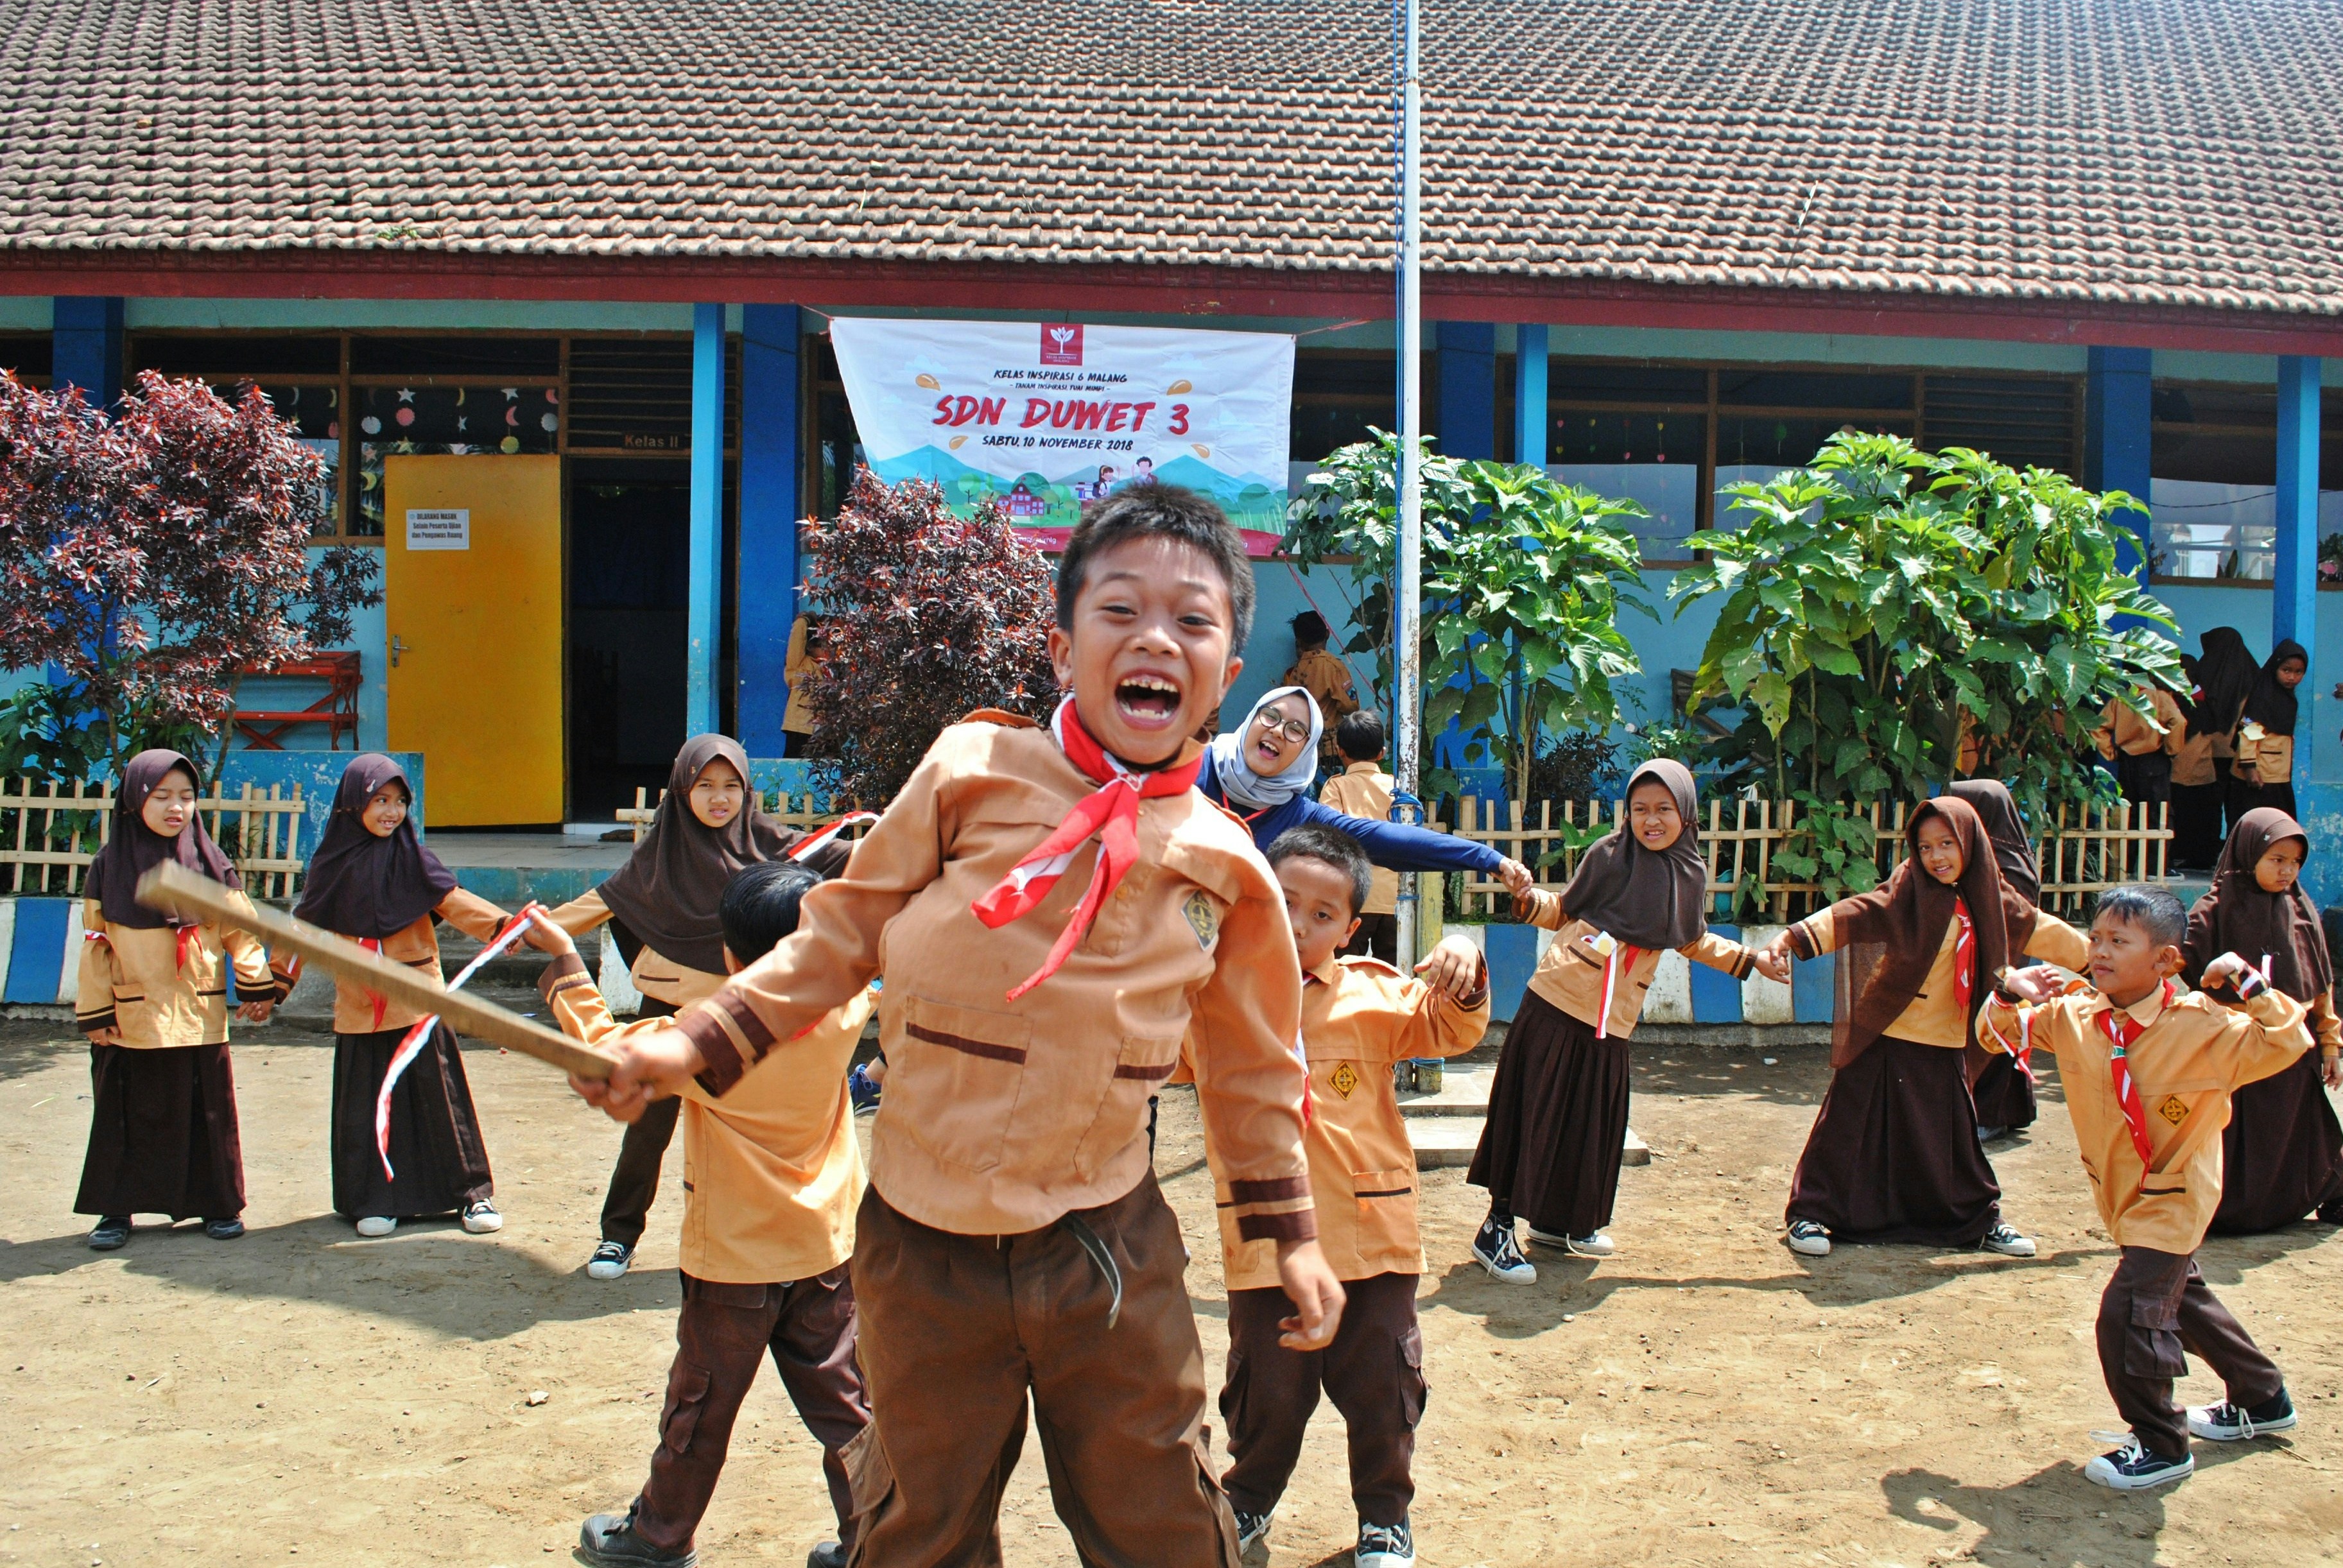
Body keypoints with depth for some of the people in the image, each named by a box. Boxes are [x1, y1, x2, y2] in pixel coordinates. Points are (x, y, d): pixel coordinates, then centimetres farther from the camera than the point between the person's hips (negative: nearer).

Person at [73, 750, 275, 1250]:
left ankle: (220, 1205, 18)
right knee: (127, 1116, 6)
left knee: (208, 1115, 7)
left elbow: (241, 929, 5)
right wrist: (94, 1013, 0)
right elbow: (95, 945, 2)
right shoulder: (109, 868, 1)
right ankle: (116, 1210, 16)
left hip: (200, 1017, 1)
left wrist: (257, 986, -4)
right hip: (131, 1020, 0)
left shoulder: (211, 865, 2)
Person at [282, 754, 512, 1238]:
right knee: (368, 1106, 5)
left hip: (418, 1002, -1)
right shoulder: (334, 865, 4)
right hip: (359, 1008, 2)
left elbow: (453, 902, -11)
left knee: (438, 1097, 2)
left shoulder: (413, 860, 0)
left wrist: (502, 925, -27)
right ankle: (377, 1199, 17)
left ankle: (471, 1192, 9)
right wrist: (276, 980, 13)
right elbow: (305, 925, 13)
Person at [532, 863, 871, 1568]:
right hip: (826, 1252, 3)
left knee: (700, 1409, 13)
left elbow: (604, 1048, -11)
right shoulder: (840, 1015, -12)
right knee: (841, 1404, 11)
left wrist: (565, 963, -2)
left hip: (735, 1262, -3)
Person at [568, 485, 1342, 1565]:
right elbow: (842, 937, 3)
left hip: (1107, 1248, 1)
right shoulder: (972, 772, -7)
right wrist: (700, 1042, -2)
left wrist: (1289, 1229, 13)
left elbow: (1251, 1063, 12)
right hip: (928, 1241, -1)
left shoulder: (1224, 866, 0)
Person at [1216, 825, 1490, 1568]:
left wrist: (1460, 973, -23)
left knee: (1381, 1384, 11)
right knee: (1267, 1388, 12)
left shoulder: (1370, 994, 0)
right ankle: (1250, 1499, 37)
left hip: (1372, 1234, 1)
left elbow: (1448, 1027, -3)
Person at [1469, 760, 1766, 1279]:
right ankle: (1497, 1230, 2)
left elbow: (1693, 942, 23)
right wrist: (1529, 899, -18)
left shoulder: (1690, 875, 7)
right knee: (1534, 1118, -4)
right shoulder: (1609, 856, -6)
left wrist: (1751, 960, 21)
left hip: (1612, 1023, 5)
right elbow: (1565, 912, 1)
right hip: (1555, 1007, -4)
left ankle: (1557, 1221, 32)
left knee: (1592, 1128, 13)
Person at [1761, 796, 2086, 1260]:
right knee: (1849, 1126, -1)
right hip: (1886, 1036, -4)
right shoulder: (1909, 892, -10)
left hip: (1946, 1045, 5)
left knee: (1954, 1135, 13)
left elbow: (2040, 930, 22)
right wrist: (1799, 935, -38)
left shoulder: (1989, 900, 7)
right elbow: (1854, 915, -24)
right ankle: (1811, 1213, 8)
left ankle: (1982, 1219, 29)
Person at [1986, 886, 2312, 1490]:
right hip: (2122, 1197, 7)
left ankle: (2161, 1446, 5)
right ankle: (2262, 1400, 47)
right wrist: (2007, 995, -20)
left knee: (2130, 1312, -15)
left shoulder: (2201, 1026, -24)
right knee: (2181, 1299, 25)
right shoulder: (2073, 1015, -10)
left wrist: (2249, 987, -34)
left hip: (2173, 1198, -7)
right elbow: (1999, 1035, -1)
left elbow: (2286, 1044, -26)